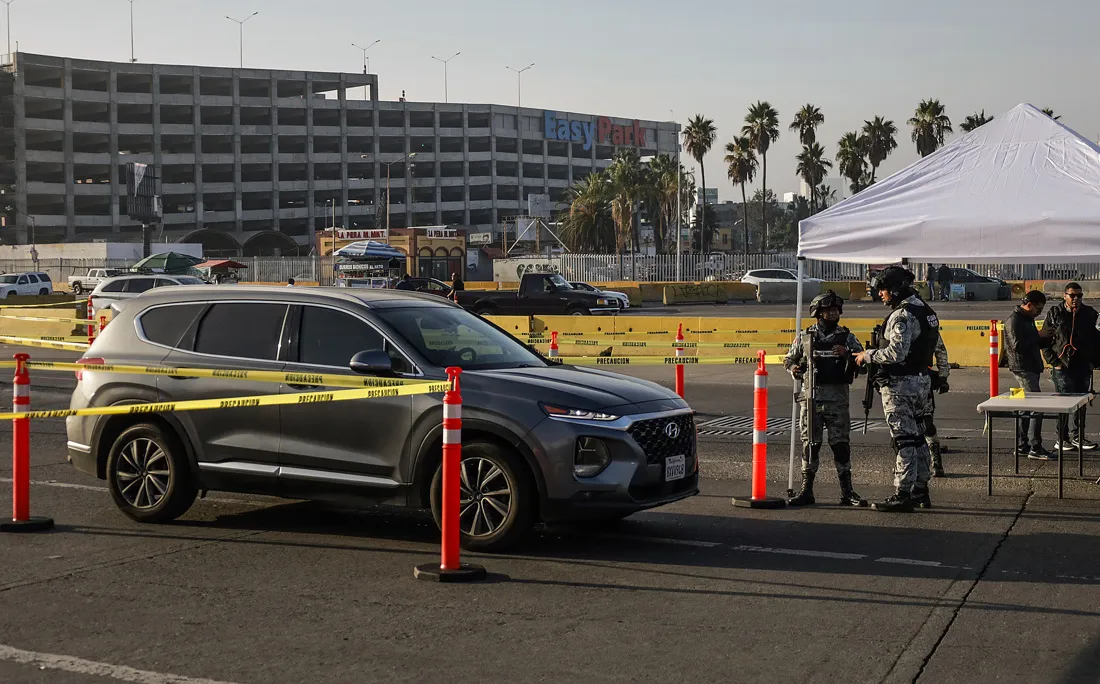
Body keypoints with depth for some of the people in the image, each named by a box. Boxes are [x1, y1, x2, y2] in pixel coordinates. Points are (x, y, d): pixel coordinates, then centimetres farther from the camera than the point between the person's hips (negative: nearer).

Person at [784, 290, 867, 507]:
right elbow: (789, 359, 18)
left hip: (837, 398, 0)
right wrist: (793, 368, -4)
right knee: (810, 444, 3)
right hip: (811, 396, 0)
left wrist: (847, 354, -13)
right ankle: (806, 491, 9)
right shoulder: (805, 337, 9)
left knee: (840, 443, -1)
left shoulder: (847, 337, 8)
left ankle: (847, 491, 5)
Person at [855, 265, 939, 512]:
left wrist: (868, 355, -11)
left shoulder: (902, 315, -18)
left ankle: (902, 496, -4)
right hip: (921, 379, 10)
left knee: (904, 439, -7)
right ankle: (921, 490, 23)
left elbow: (896, 352, -25)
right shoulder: (925, 310, 14)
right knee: (917, 436, 16)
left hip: (900, 384, -10)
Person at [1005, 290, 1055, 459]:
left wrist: (1047, 339, 6)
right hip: (1022, 368, -10)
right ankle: (1035, 448, -12)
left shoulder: (1028, 319, 18)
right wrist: (1039, 335, -17)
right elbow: (1018, 346, -23)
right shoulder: (1014, 321, -13)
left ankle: (1022, 445, 17)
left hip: (1032, 368, 10)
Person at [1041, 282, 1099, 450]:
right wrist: (1054, 362, -6)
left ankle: (1078, 437, 20)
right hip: (1062, 367, -4)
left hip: (1083, 366, 4)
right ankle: (1062, 439, 5)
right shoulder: (1055, 313, -2)